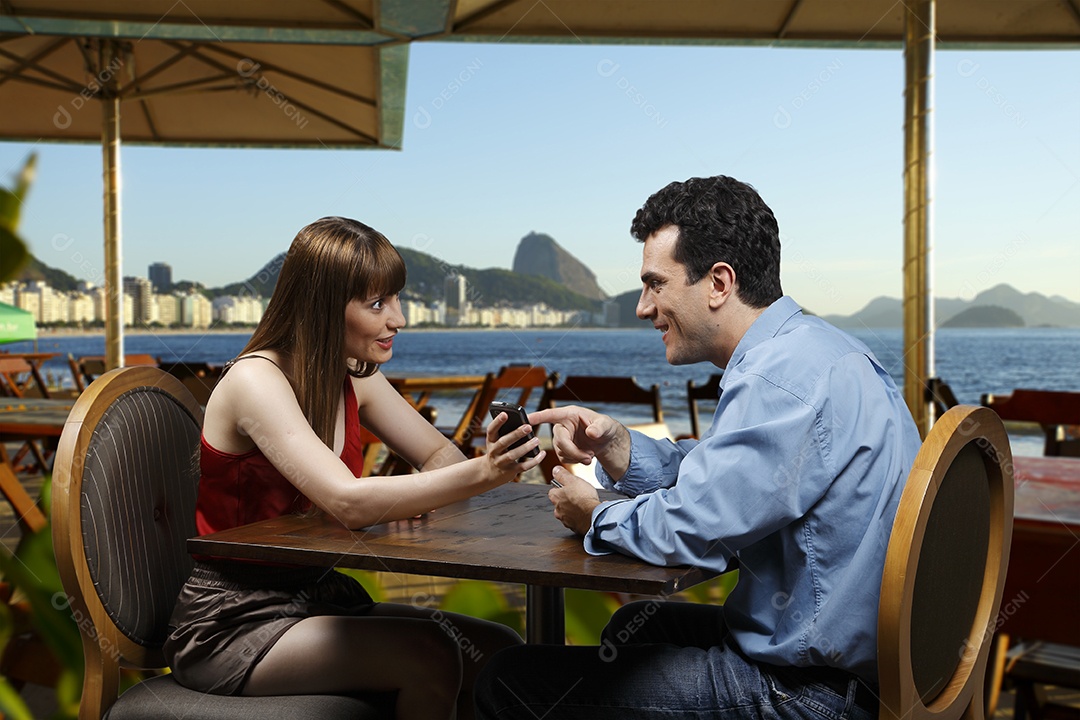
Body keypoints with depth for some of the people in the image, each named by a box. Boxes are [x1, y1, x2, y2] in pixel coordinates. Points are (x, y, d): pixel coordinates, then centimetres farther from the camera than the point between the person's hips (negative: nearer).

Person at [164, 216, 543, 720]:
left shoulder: (353, 377, 5)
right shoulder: (256, 380, -20)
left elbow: (439, 456, 4)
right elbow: (349, 503, -33)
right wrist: (481, 474, -41)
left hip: (318, 598, 7)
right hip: (233, 622, -7)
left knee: (500, 651, -8)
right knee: (431, 655, -26)